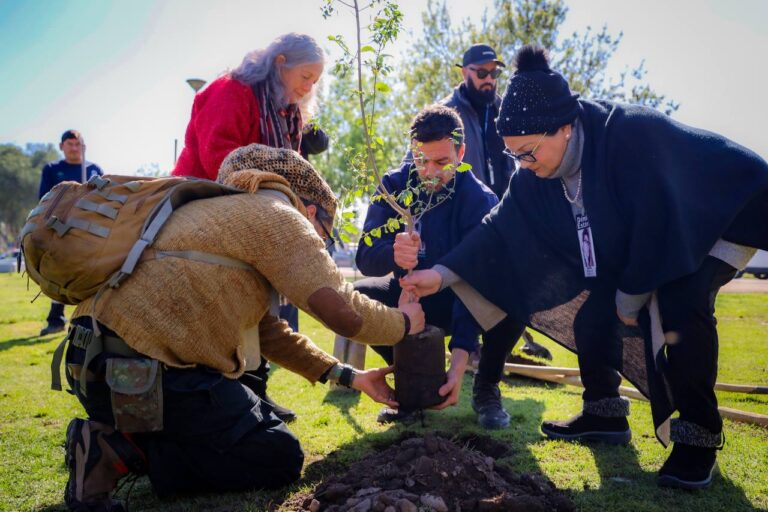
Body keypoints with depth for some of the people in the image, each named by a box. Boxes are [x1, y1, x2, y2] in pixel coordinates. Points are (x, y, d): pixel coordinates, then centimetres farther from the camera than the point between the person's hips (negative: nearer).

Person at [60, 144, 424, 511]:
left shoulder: (236, 214, 24)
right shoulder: (277, 216, -7)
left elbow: (266, 328, 24)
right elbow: (341, 310, -15)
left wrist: (348, 376, 23)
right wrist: (403, 323, 7)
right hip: (135, 369, -10)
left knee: (261, 418, 24)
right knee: (280, 458, 2)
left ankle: (121, 435, 11)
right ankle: (123, 451, -6)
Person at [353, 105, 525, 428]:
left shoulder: (480, 200, -22)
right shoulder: (393, 185, -13)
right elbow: (365, 258, -22)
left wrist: (460, 357, -44)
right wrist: (392, 254, -48)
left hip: (463, 302, -2)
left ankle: (486, 387, -3)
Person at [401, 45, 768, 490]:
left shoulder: (635, 134, -38)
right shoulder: (537, 174, -16)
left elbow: (660, 225, -35)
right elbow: (500, 229, -13)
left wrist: (630, 297, -23)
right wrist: (444, 273, -24)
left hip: (721, 219, -7)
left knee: (679, 304, -30)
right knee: (594, 310, -1)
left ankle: (699, 433, -15)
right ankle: (604, 413, 14)